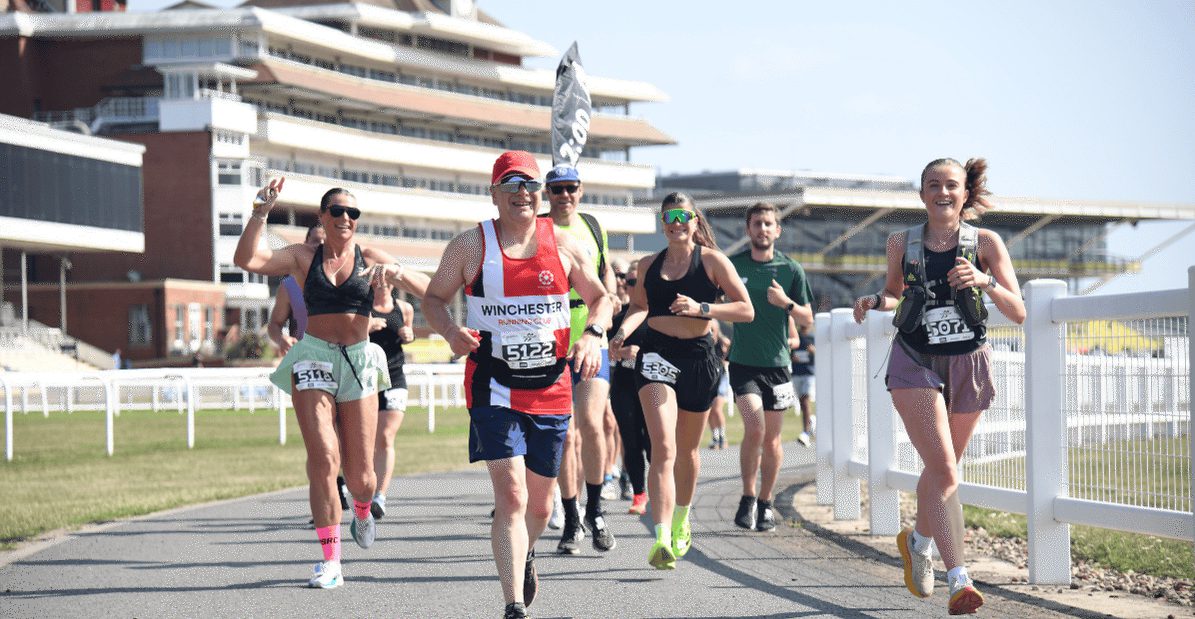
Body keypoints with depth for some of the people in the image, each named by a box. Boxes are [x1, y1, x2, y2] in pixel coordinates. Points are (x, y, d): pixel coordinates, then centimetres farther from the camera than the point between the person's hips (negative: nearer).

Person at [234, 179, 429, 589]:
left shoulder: (370, 259, 8)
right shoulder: (303, 258, 6)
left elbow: (428, 291, 1)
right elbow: (246, 260, -8)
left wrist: (396, 273, -18)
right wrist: (261, 212, -16)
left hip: (359, 364, 1)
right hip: (313, 360, -1)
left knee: (360, 475, 2)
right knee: (323, 460, -16)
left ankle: (362, 510, 40)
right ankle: (330, 561, -11)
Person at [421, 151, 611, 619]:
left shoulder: (563, 245, 4)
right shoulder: (470, 246, -2)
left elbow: (599, 297, 14)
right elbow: (434, 298, 8)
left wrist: (593, 335, -6)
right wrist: (451, 332, -13)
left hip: (552, 391, 3)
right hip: (493, 390, -3)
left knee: (540, 502, 15)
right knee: (510, 496, -17)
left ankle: (525, 555, 49)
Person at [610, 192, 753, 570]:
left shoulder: (712, 261, -1)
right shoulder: (648, 266, 8)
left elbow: (746, 310, -6)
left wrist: (701, 308, -19)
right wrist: (623, 331, 1)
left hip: (698, 357, 0)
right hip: (656, 354, 0)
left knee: (687, 449, 16)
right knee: (663, 447, -18)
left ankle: (681, 521, 42)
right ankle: (662, 539, -28)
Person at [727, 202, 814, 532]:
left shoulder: (791, 270, 2)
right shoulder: (732, 265, 0)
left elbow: (807, 318, 5)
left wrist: (786, 303, -13)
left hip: (777, 362, 2)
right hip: (743, 362, -1)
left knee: (772, 438, 6)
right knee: (754, 428, -18)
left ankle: (765, 503, 21)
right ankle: (747, 497, -2)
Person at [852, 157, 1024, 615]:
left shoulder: (986, 243, -3)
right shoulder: (902, 243, 1)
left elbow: (1018, 313, -7)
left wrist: (985, 281, -24)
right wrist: (875, 301, -3)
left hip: (968, 367, 1)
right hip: (916, 364, -1)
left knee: (942, 469, 16)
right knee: (943, 469, -17)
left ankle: (918, 542, 45)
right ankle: (959, 580, -22)